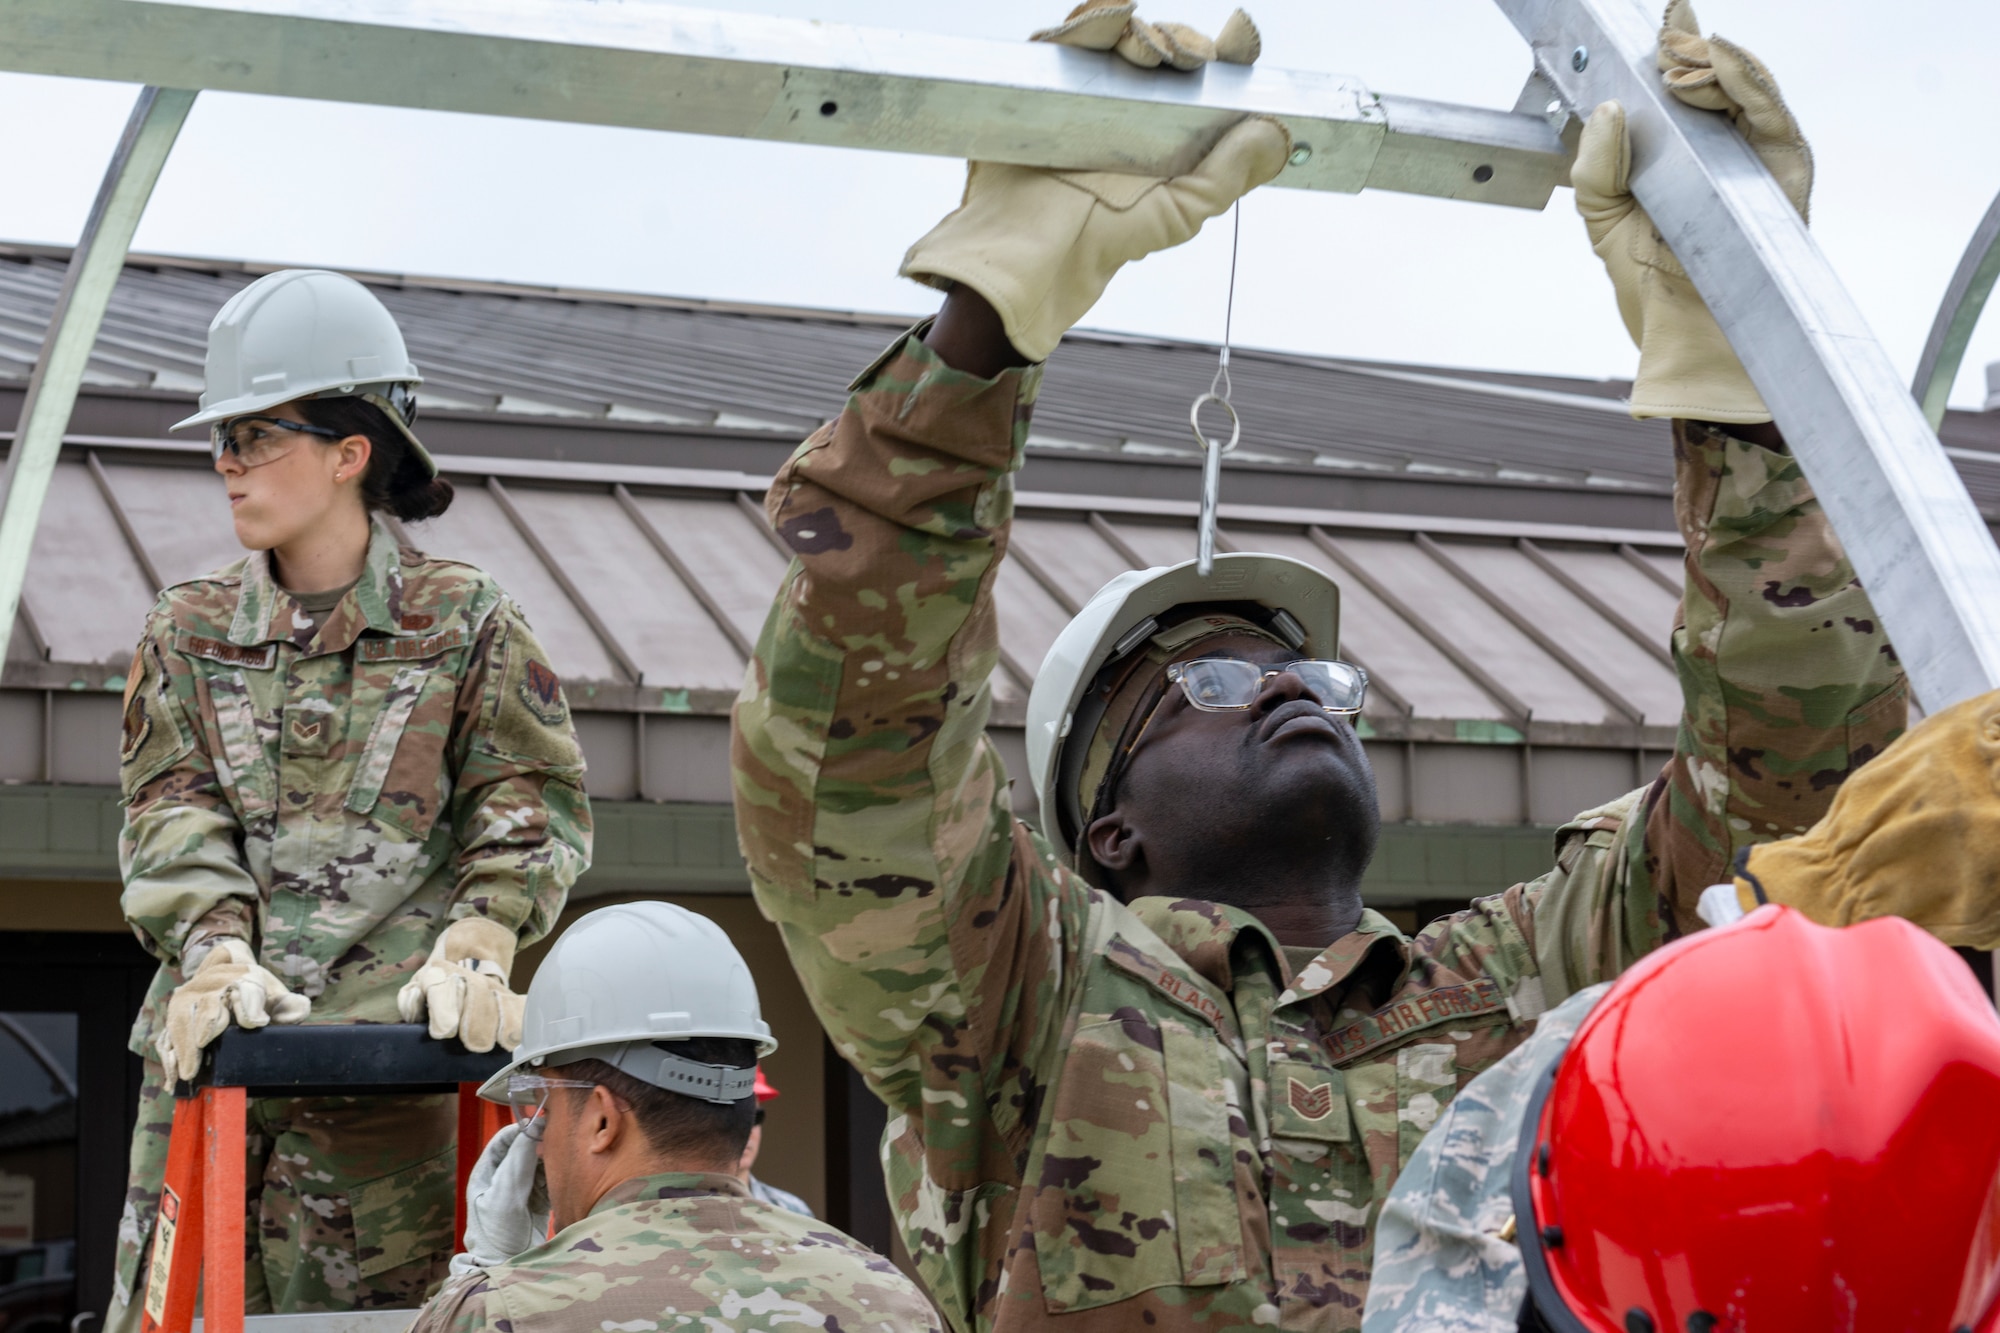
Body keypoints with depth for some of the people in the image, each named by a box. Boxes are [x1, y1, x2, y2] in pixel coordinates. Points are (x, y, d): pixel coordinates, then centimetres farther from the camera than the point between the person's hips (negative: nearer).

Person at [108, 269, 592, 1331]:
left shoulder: (461, 622, 6)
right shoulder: (187, 629, 14)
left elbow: (535, 806, 2)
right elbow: (170, 814, 4)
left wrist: (475, 943, -15)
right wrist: (214, 952, -14)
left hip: (389, 1050, -3)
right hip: (209, 1048, 3)